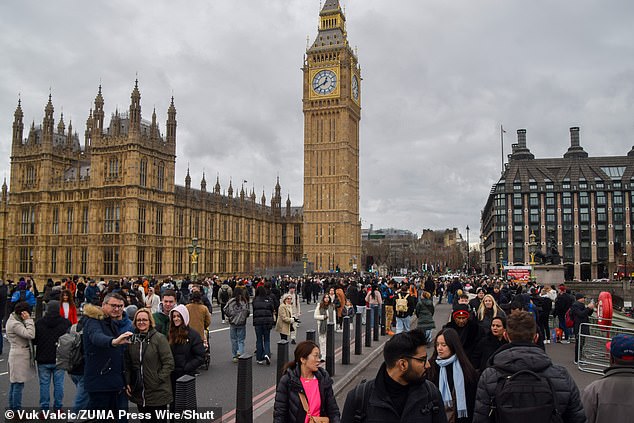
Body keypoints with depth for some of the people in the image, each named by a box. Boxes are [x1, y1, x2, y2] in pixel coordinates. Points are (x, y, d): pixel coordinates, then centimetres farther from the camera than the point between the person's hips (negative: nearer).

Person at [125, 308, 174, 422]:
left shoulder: (159, 338, -9)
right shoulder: (132, 339, 6)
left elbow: (169, 363, -11)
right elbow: (128, 364, 14)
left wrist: (158, 380, -15)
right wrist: (127, 383, 6)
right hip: (139, 394, 5)